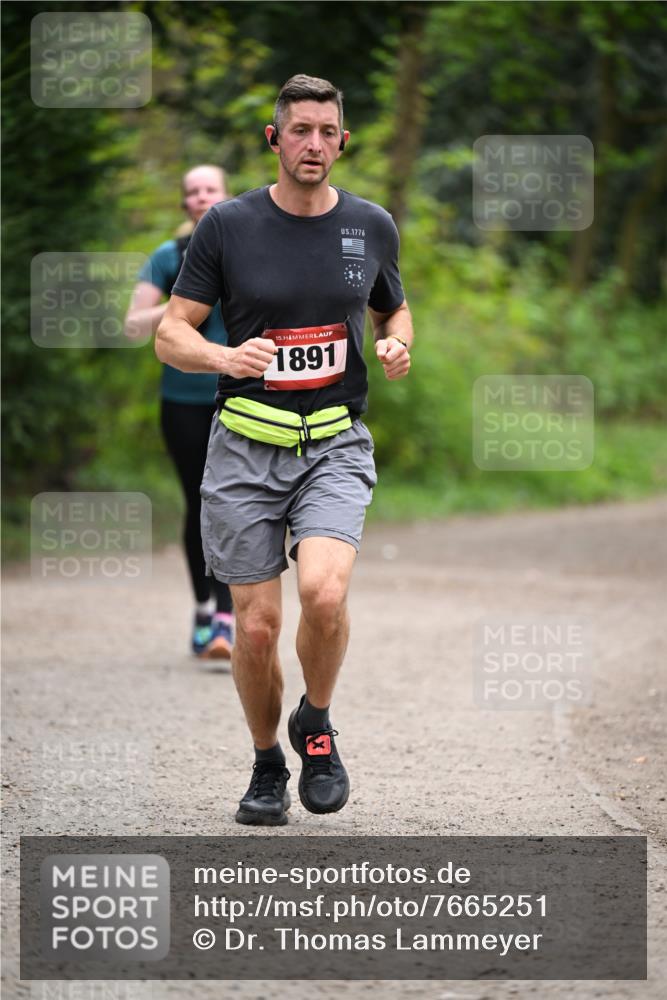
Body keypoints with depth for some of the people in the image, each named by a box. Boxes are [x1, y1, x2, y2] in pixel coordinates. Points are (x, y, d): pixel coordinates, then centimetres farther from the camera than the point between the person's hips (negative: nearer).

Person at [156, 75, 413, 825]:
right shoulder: (228, 226, -2)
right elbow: (170, 334, 0)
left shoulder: (371, 227, 5)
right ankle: (266, 764, 24)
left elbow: (394, 310, 22)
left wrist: (397, 346, -1)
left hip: (336, 445, 0)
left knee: (324, 591, -24)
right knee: (257, 624, -2)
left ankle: (316, 725, 4)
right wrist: (224, 356, -21)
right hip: (246, 450, 0)